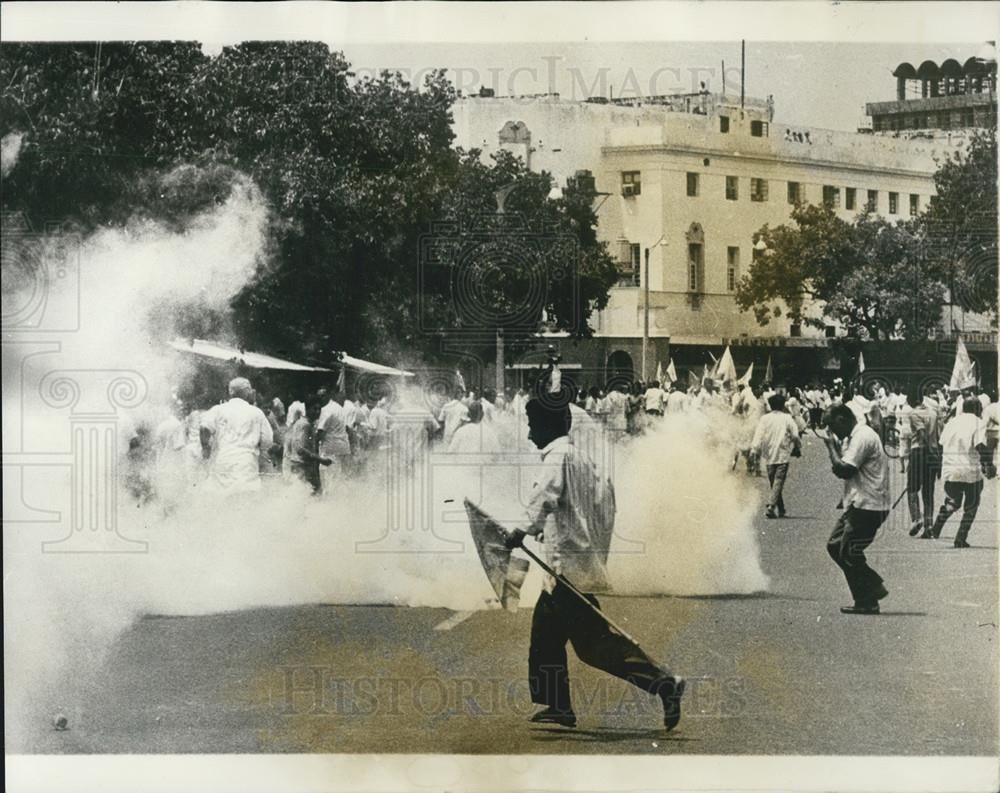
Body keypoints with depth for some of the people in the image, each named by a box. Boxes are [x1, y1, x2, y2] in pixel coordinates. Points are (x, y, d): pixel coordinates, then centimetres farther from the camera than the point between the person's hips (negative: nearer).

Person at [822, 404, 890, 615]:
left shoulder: (862, 438, -16)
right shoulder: (857, 436, 17)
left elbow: (844, 470, -23)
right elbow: (846, 468, 19)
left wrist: (831, 446, -11)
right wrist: (836, 447, 8)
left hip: (867, 507, -11)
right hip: (859, 505, 11)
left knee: (849, 553, -6)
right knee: (835, 546, 11)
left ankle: (866, 602, 3)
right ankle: (874, 587, 14)